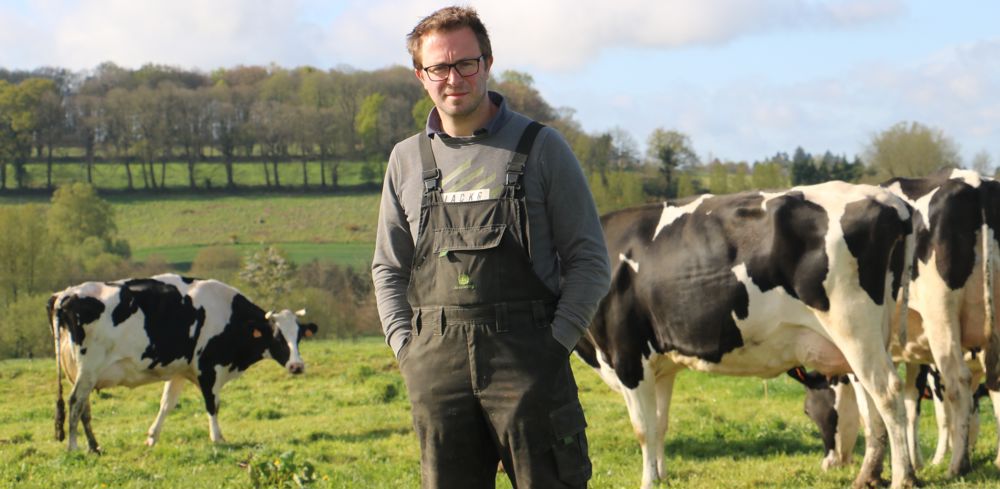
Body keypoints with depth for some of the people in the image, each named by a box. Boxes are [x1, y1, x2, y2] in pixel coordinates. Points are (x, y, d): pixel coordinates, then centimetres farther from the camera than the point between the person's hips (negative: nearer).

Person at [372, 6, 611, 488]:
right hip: (436, 366, 3)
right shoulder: (407, 160, 13)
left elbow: (589, 259, 4)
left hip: (528, 361, -3)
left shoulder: (541, 148, 4)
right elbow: (388, 268, 19)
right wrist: (405, 347, 5)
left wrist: (556, 341, -7)